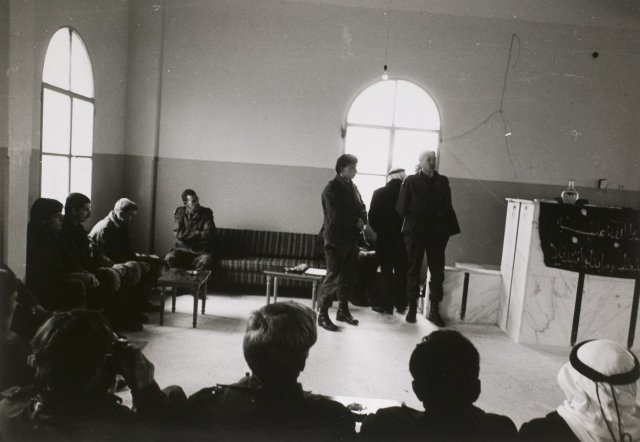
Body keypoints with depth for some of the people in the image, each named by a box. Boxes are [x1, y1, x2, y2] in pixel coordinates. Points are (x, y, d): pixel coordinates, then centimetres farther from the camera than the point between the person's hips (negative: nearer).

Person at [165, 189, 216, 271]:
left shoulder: (206, 212, -3)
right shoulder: (179, 212, 2)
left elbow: (208, 235, -11)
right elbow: (179, 234, -8)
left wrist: (188, 235, -10)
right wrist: (198, 233, -9)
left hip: (202, 250, -2)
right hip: (183, 248, 2)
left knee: (206, 260, -34)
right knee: (170, 257, -26)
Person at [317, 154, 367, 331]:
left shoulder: (352, 187, 14)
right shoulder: (332, 189, -9)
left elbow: (362, 208, 12)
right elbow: (336, 216, -18)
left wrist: (362, 221, -9)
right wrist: (356, 222, -10)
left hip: (352, 239, 7)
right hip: (336, 240, -7)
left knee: (350, 277, 12)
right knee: (333, 278, -7)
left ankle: (343, 310, 25)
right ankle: (323, 315, 2)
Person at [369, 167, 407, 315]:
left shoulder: (379, 193, -4)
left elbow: (372, 217, -3)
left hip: (384, 238, 0)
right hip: (404, 239, 1)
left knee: (386, 271, 8)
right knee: (401, 272, 11)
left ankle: (386, 304, 9)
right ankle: (400, 304, 18)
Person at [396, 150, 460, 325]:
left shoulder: (442, 182, 9)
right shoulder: (410, 181, 3)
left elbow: (448, 207, 6)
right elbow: (401, 207, -1)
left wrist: (450, 229, -1)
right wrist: (407, 225, -7)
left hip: (437, 233, 2)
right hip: (415, 232, -2)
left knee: (437, 272, 3)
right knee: (413, 271, 6)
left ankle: (434, 310, 13)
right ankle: (412, 308, 16)